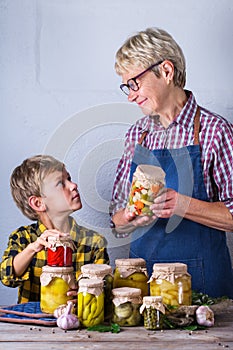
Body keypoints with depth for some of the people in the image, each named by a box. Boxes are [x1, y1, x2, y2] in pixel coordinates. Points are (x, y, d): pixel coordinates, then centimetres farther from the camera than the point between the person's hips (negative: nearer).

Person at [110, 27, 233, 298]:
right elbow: (117, 216, 12)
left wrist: (183, 205, -21)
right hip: (142, 273, 4)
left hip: (200, 276, -4)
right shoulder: (137, 133, 9)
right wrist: (128, 217, -9)